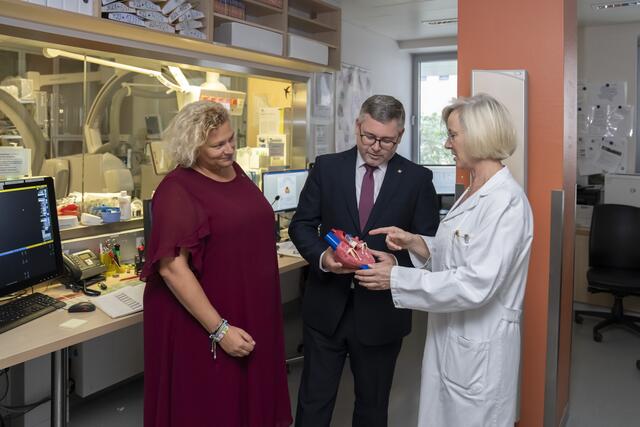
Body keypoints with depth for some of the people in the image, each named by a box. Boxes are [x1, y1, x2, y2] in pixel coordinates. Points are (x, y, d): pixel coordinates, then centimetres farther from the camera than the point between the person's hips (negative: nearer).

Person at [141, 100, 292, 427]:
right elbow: (172, 268, -22)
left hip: (249, 312, 7)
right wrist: (219, 329, -23)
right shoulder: (177, 190, -18)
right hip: (202, 325, -7)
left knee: (248, 399, 19)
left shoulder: (235, 172, 6)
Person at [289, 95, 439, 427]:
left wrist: (396, 265, -21)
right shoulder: (326, 167, 1)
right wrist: (322, 257, -17)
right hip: (327, 306, 1)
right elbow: (301, 224, 3)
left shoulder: (418, 179, -2)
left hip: (382, 310, 0)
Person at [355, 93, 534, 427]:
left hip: (479, 346, -9)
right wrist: (414, 242, -1)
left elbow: (477, 284, -27)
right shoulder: (474, 192, 10)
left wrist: (396, 279, -23)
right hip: (449, 336, 9)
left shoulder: (506, 202, -21)